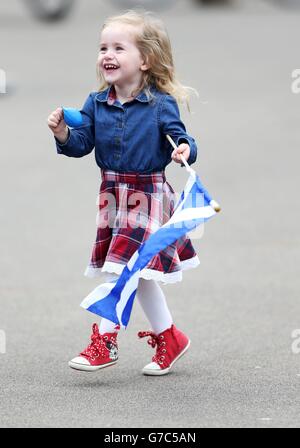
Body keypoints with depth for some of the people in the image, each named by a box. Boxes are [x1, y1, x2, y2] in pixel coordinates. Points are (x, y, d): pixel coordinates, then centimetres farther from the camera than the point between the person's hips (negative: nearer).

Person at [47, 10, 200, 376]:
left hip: (148, 193, -6)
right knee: (138, 272, 13)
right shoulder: (96, 104, 2)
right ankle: (168, 338, 26)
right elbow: (81, 145, 2)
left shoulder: (160, 104, -11)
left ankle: (104, 340, -5)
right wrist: (63, 135, -17)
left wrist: (185, 150, -32)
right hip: (112, 193, 6)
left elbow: (180, 138, -11)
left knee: (122, 268, -12)